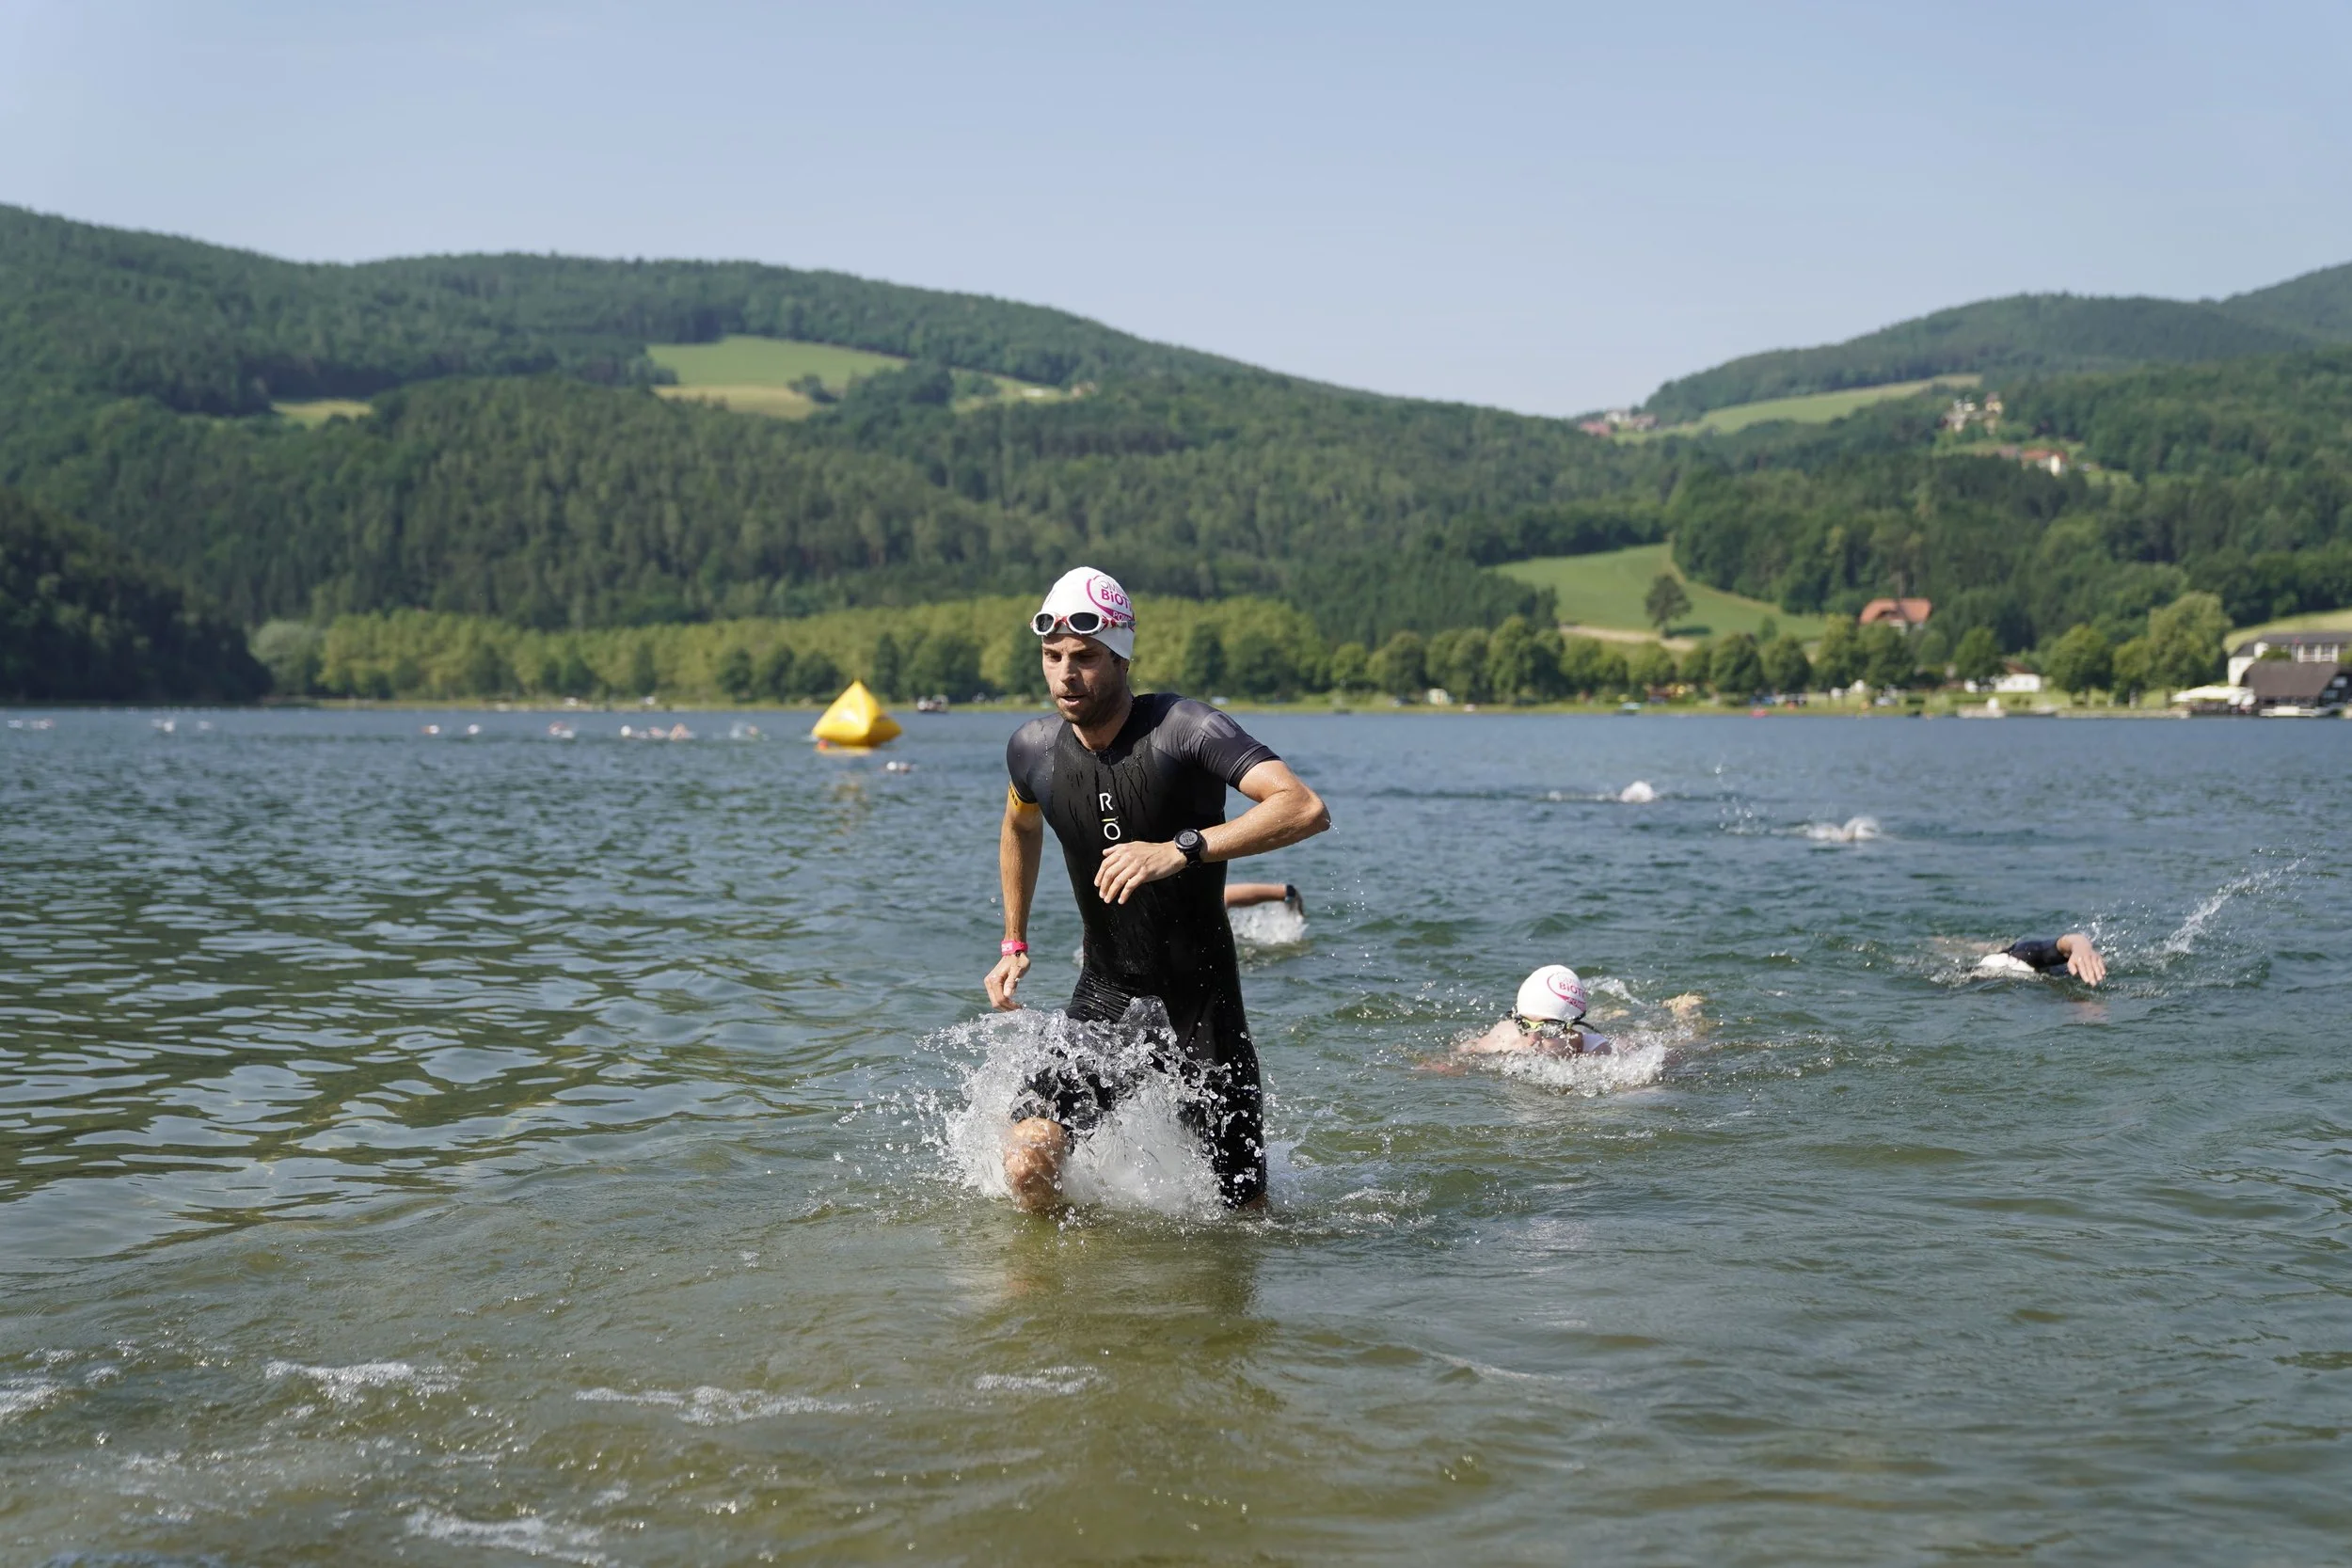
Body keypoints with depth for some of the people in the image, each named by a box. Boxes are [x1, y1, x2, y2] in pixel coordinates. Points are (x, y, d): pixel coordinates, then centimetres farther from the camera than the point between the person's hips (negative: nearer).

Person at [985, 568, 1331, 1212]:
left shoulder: (1185, 728, -19)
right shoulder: (1033, 749, -3)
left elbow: (1306, 808, -32)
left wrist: (1180, 850, -41)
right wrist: (1013, 944, 22)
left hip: (1203, 997, -3)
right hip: (1106, 992, 3)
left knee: (1243, 1210, 6)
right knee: (1028, 1167, -19)